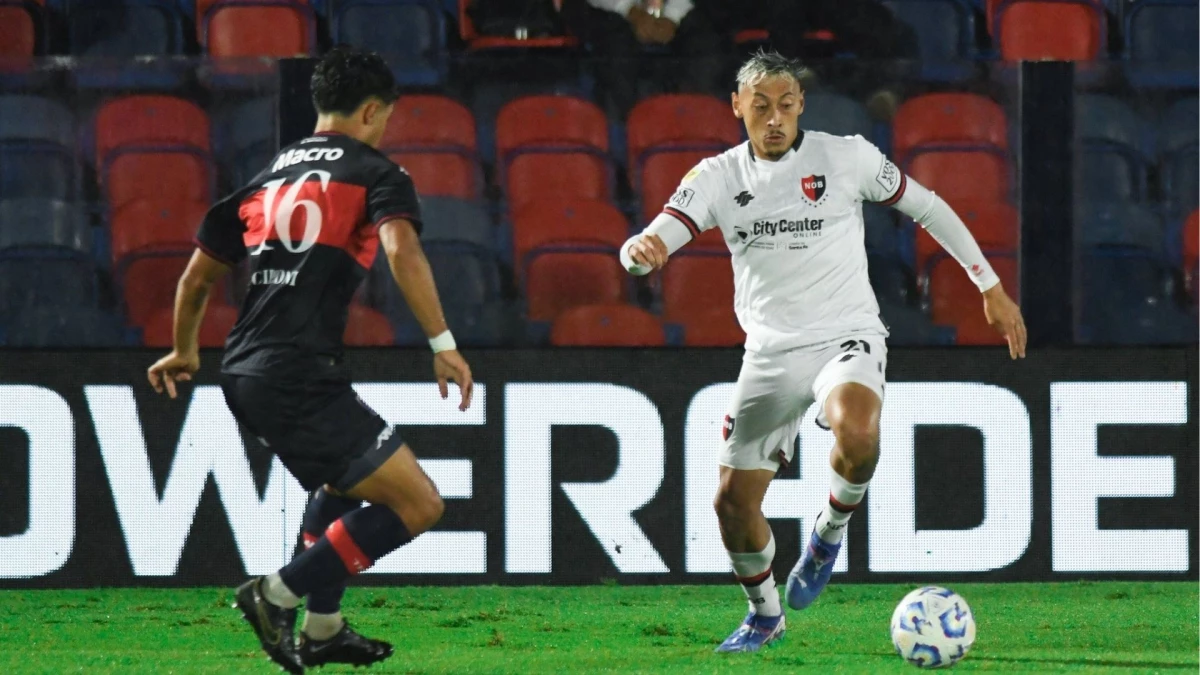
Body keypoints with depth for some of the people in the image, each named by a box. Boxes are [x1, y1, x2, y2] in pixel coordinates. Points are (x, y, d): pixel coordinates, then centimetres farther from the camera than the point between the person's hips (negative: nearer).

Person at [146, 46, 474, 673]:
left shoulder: (267, 176, 21)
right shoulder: (374, 172, 2)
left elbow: (197, 275, 26)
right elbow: (402, 251, -18)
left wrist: (184, 351, 43)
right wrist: (443, 344, -17)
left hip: (244, 374, 8)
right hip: (301, 377, -8)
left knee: (342, 484, 34)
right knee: (419, 504, -7)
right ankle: (279, 594, -8)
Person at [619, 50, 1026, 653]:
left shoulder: (845, 156, -6)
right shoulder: (718, 177, -1)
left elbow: (927, 207, 6)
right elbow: (655, 241, -12)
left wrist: (991, 288, 9)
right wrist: (641, 250, -39)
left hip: (846, 337, -3)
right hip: (769, 351, 3)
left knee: (855, 428, -37)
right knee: (733, 502, 3)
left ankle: (830, 530, -6)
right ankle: (764, 615, 32)